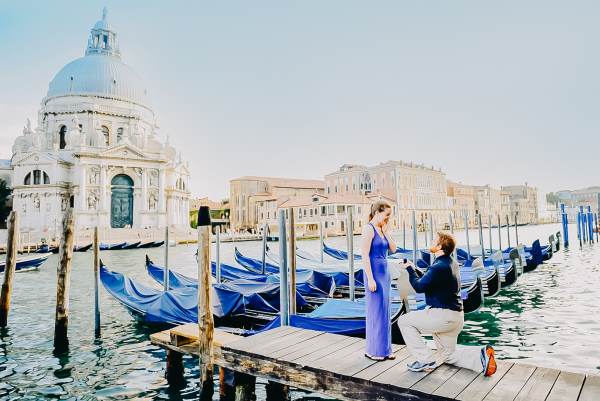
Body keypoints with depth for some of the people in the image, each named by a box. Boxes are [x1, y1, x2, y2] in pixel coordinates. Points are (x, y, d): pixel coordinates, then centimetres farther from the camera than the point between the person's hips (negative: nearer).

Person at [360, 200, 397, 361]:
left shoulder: (382, 229, 11)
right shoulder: (369, 229, -13)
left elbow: (393, 249, 8)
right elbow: (365, 255, -18)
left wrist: (386, 232, -2)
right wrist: (370, 279, -20)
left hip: (385, 272, 8)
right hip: (374, 273, -8)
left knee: (385, 312, 13)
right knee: (376, 311, -1)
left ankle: (385, 348, 24)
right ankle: (373, 350, 12)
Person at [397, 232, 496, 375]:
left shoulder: (439, 267, -23)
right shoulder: (453, 263, 8)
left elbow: (419, 286, -18)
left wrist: (410, 269, -4)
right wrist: (413, 270, 12)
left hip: (443, 315, -10)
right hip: (456, 316, 10)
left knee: (404, 321, 1)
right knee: (448, 354, 25)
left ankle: (426, 360, 3)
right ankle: (482, 354, 7)